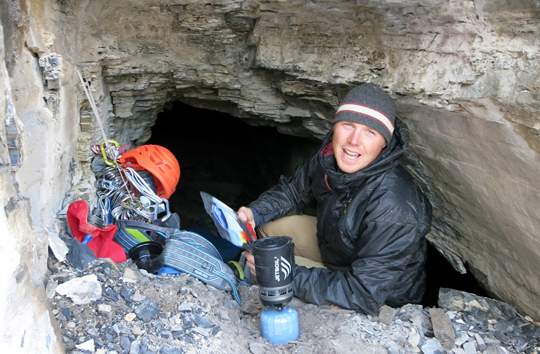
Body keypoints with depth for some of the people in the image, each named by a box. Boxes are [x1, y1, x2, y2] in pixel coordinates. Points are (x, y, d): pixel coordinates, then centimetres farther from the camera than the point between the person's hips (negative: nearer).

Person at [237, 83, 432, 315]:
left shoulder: (393, 210, -39)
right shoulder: (329, 157, -16)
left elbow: (364, 295, -36)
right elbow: (294, 190, 5)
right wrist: (255, 213, -14)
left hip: (382, 302, -7)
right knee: (270, 226, 5)